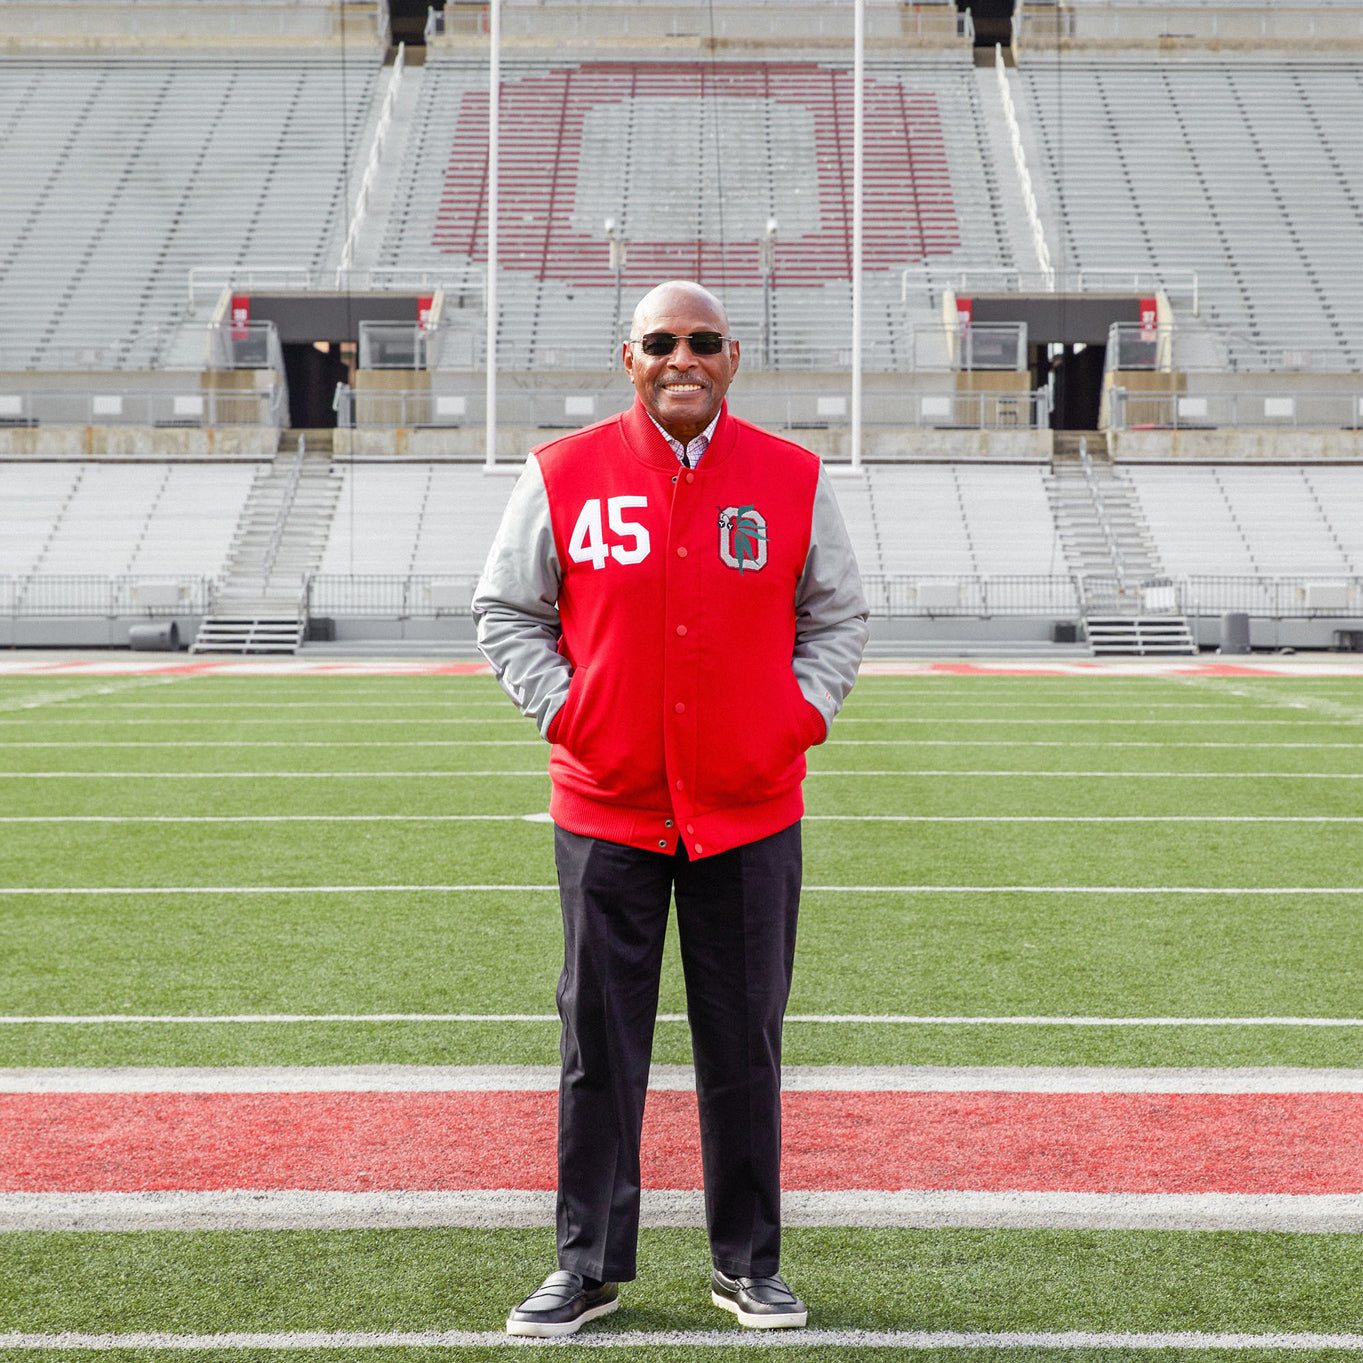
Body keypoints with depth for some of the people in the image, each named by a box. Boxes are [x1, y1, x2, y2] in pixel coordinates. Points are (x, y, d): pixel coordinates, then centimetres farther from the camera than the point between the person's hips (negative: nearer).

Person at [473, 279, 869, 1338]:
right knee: (599, 1042, 4)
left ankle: (749, 1262, 20)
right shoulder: (564, 476, 0)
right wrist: (563, 710, -4)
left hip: (751, 808, 1)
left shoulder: (792, 481, 3)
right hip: (606, 809, -1)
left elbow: (837, 615, 12)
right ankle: (589, 1265, 15)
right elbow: (506, 611, 7)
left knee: (744, 1043, 8)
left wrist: (801, 713, -1)